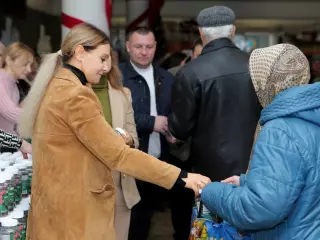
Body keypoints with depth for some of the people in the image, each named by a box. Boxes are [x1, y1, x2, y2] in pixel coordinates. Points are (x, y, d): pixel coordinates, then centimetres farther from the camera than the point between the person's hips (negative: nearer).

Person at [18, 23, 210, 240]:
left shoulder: (55, 87, 10)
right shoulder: (75, 95, -20)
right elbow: (118, 155, -23)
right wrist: (182, 177, -22)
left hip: (55, 205, 10)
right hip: (75, 212, -10)